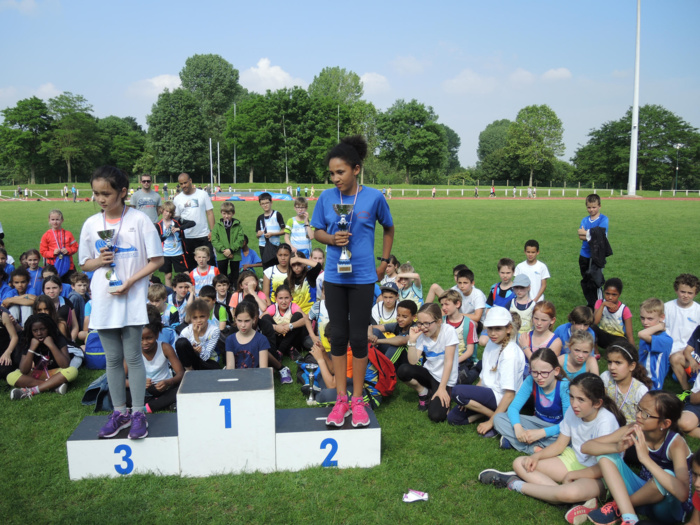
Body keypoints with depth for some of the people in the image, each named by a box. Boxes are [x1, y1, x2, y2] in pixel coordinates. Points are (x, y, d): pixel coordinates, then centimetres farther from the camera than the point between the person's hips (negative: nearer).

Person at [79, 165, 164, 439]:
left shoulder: (139, 220, -7)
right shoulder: (91, 224, 5)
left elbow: (156, 260, -6)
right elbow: (84, 263, 13)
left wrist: (130, 282, -15)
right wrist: (99, 261, -9)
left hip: (132, 300, -3)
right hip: (103, 300, 4)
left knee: (133, 357, 2)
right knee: (113, 359, 11)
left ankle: (138, 413, 13)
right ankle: (119, 412, 23)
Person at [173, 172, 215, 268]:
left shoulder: (203, 194, 2)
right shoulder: (177, 198, 6)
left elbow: (210, 213, 1)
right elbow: (176, 217, 6)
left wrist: (212, 231, -6)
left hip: (204, 235, -1)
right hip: (186, 238, 1)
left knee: (210, 261, 1)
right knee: (189, 265, 9)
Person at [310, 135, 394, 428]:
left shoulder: (373, 197, -6)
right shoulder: (326, 197, -1)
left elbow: (389, 229, 10)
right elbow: (317, 231, 9)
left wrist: (384, 262, 7)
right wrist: (331, 238, -13)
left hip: (363, 277, -2)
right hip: (334, 276, 2)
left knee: (358, 337, 3)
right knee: (338, 335, 8)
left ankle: (357, 400, 19)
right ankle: (341, 399, 21)